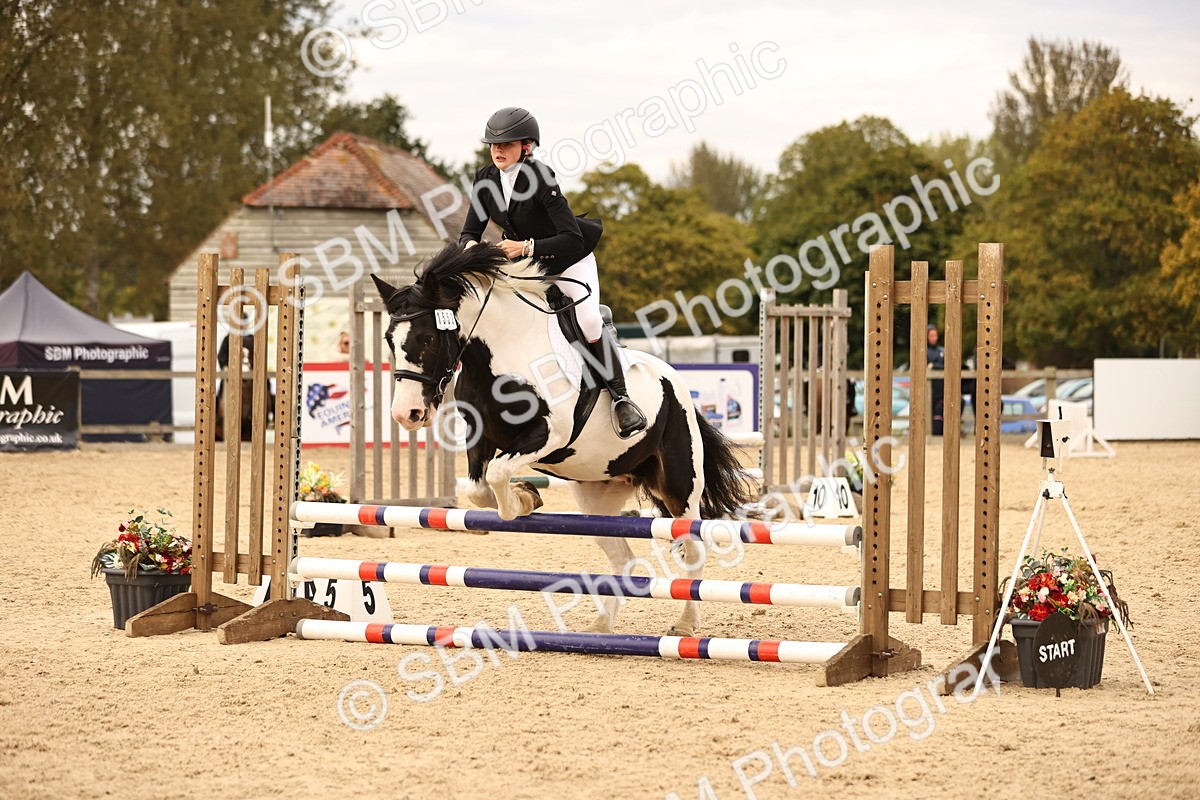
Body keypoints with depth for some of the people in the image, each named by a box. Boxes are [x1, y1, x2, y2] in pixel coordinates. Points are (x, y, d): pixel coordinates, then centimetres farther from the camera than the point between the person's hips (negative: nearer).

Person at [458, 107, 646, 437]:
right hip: (525, 267, 7)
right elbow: (470, 232, -2)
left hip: (569, 261, -7)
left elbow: (573, 239, -31)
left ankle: (621, 398, -17)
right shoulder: (486, 180, -9)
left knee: (589, 320, -26)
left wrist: (526, 247, -40)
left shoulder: (541, 179, -26)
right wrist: (470, 246, -26)